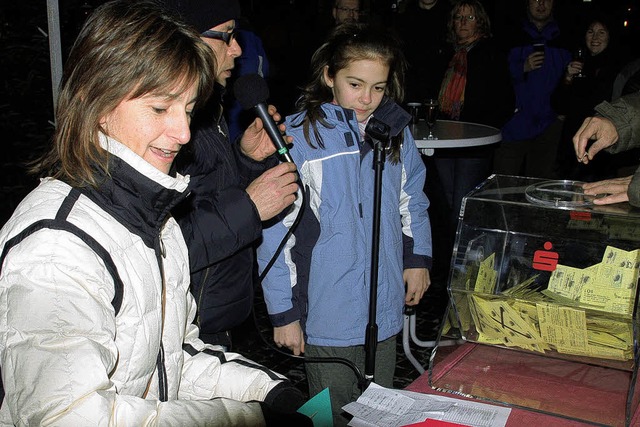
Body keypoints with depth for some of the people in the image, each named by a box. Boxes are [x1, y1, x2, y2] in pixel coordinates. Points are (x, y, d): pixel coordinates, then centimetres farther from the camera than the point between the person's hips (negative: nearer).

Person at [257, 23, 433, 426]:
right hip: (328, 316, -5)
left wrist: (418, 257, 7)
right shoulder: (300, 135, -14)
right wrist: (284, 313, -10)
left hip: (386, 311, 5)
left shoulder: (396, 132, 2)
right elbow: (275, 230, -12)